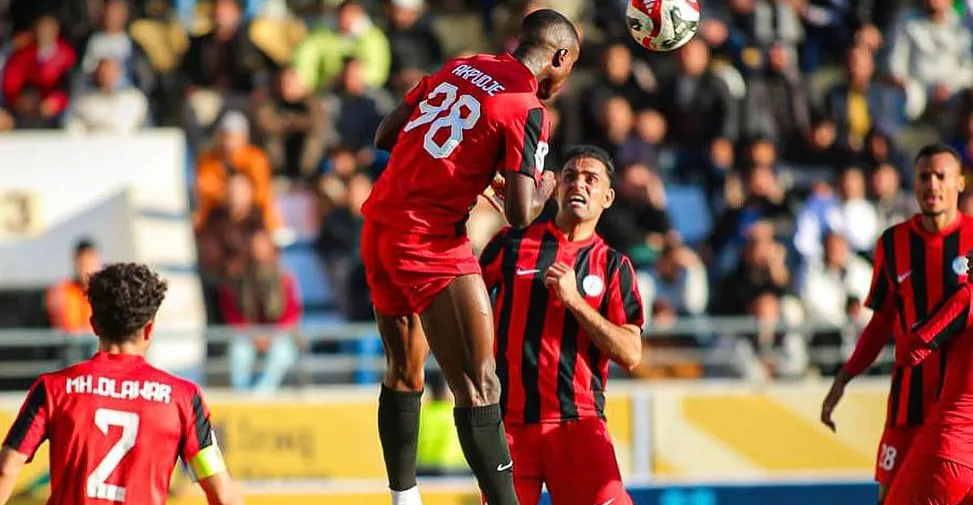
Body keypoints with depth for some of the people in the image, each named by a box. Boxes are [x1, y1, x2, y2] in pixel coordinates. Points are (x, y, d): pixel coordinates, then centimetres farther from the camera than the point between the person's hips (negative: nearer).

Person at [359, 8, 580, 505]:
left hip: (378, 226, 8)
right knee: (478, 387, -7)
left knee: (404, 373, 20)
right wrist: (543, 186, 6)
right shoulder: (528, 110, -9)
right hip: (431, 243, -8)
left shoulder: (459, 67, 12)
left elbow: (385, 137, 17)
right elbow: (520, 214, -16)